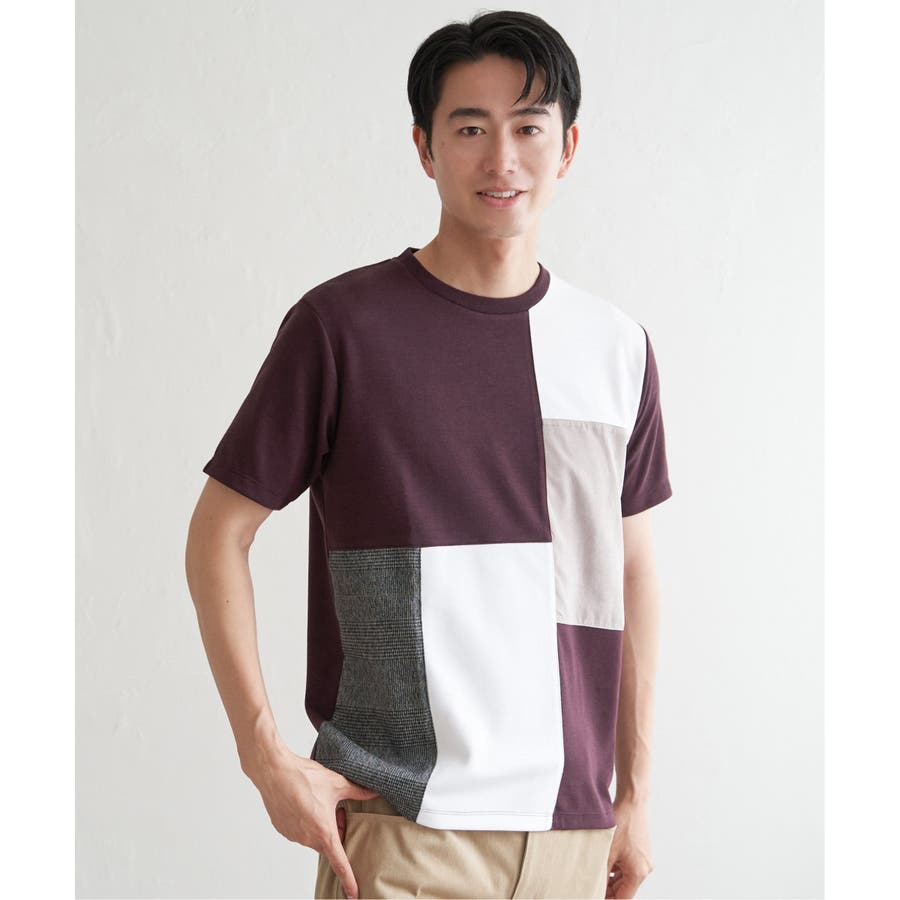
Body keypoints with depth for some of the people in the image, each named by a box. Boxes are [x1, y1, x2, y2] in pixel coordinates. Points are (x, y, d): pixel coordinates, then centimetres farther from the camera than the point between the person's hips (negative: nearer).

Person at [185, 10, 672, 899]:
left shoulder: (617, 346, 5)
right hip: (403, 825, -3)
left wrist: (634, 791, 11)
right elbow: (217, 534, -3)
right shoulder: (342, 322, -7)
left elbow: (632, 572, 11)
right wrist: (267, 757, -9)